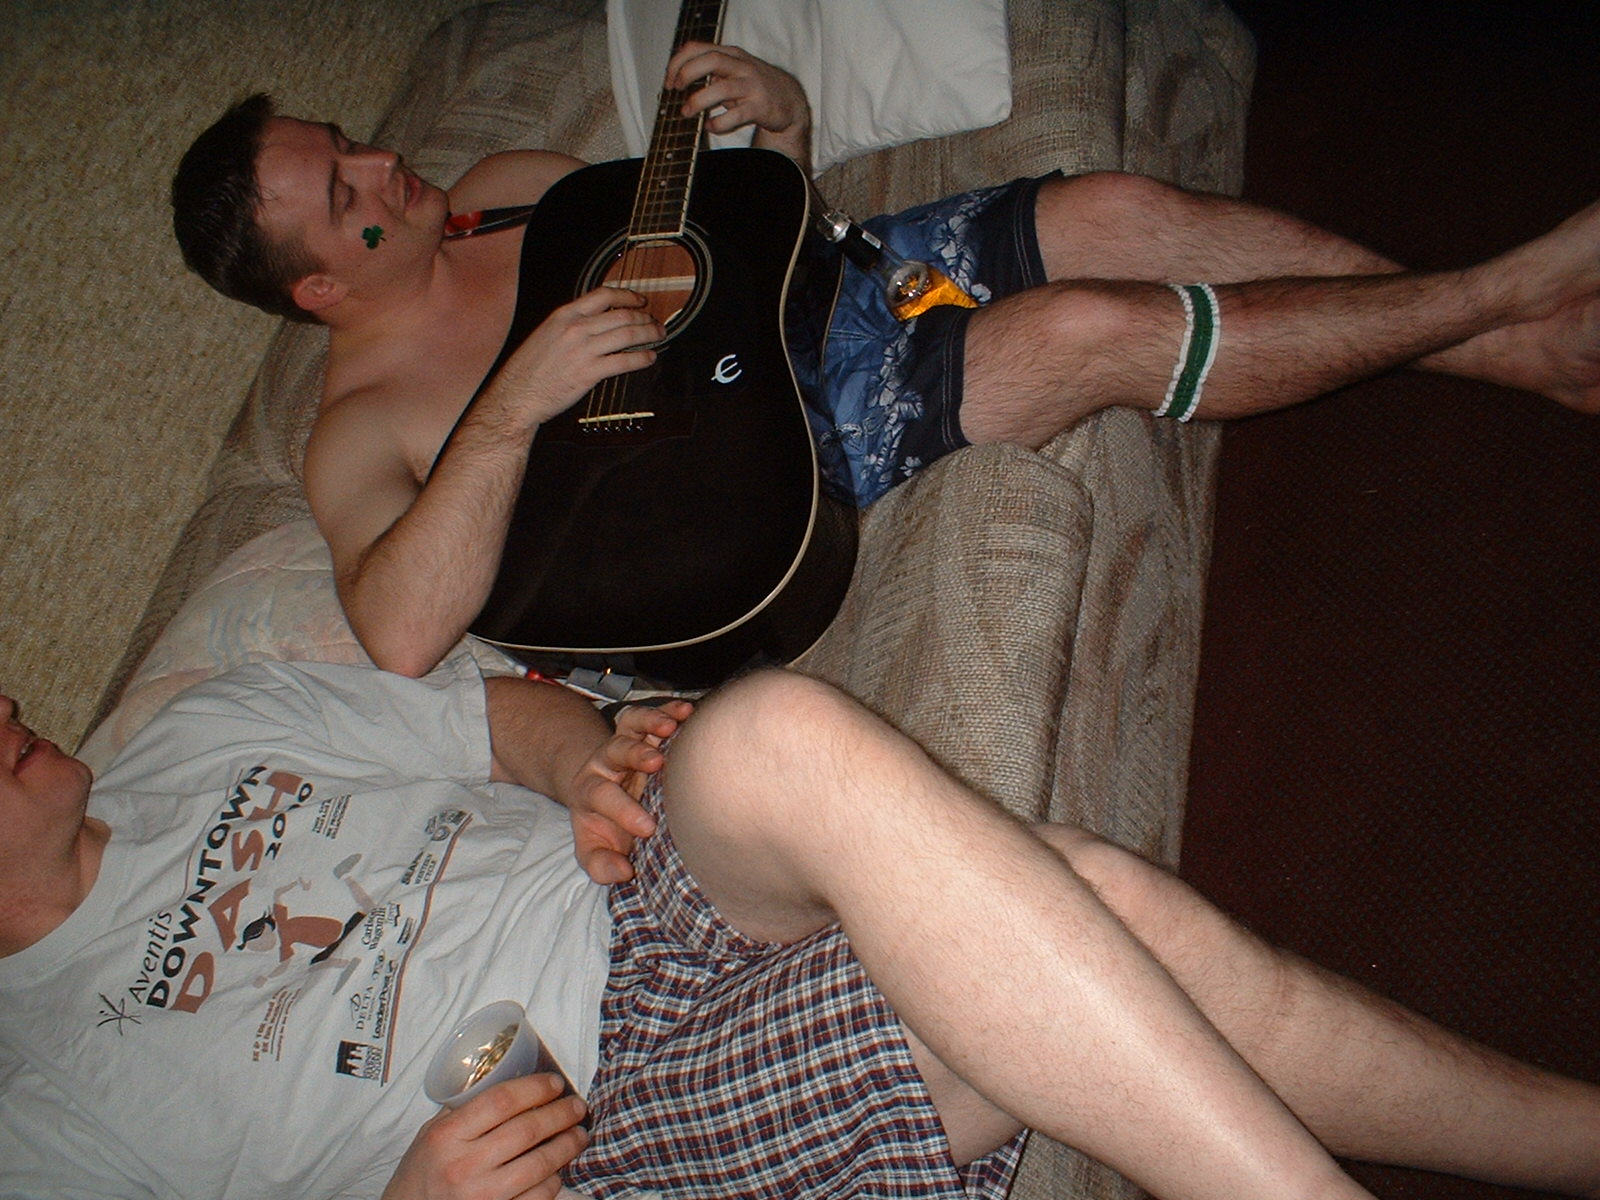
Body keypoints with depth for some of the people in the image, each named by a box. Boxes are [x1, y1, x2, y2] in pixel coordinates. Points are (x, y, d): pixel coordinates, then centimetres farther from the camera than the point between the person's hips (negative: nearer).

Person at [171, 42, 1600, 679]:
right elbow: (400, 627, -24)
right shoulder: (364, 426, -6)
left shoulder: (507, 185, 14)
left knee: (1122, 211, -12)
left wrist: (777, 117, -6)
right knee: (1093, 332, -25)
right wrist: (513, 406, -32)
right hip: (784, 435, -7)